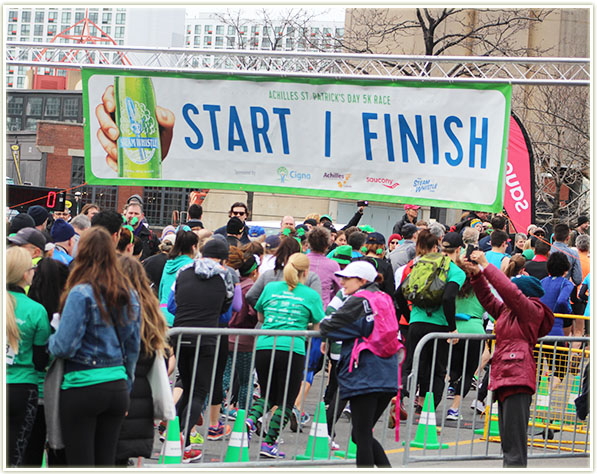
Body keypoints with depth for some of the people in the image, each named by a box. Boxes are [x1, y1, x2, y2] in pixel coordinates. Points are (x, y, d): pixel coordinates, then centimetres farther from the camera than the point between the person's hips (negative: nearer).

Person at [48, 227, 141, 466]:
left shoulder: (81, 294, -13)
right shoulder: (129, 295, 7)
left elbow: (64, 346, -16)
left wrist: (51, 339, 6)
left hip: (82, 387, -6)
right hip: (117, 386, 6)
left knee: (80, 463, 1)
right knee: (106, 462, 12)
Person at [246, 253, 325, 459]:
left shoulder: (270, 288, 12)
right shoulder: (311, 295, 4)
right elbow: (318, 328, 6)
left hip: (263, 347, 3)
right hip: (292, 349, -3)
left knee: (268, 394, 22)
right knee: (286, 401, 8)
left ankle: (251, 418, -5)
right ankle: (269, 443, 0)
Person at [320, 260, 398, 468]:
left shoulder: (358, 301, -10)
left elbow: (328, 327, -10)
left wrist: (323, 324, 13)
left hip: (363, 379, -8)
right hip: (387, 379, 8)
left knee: (362, 437, -2)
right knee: (363, 435, 17)